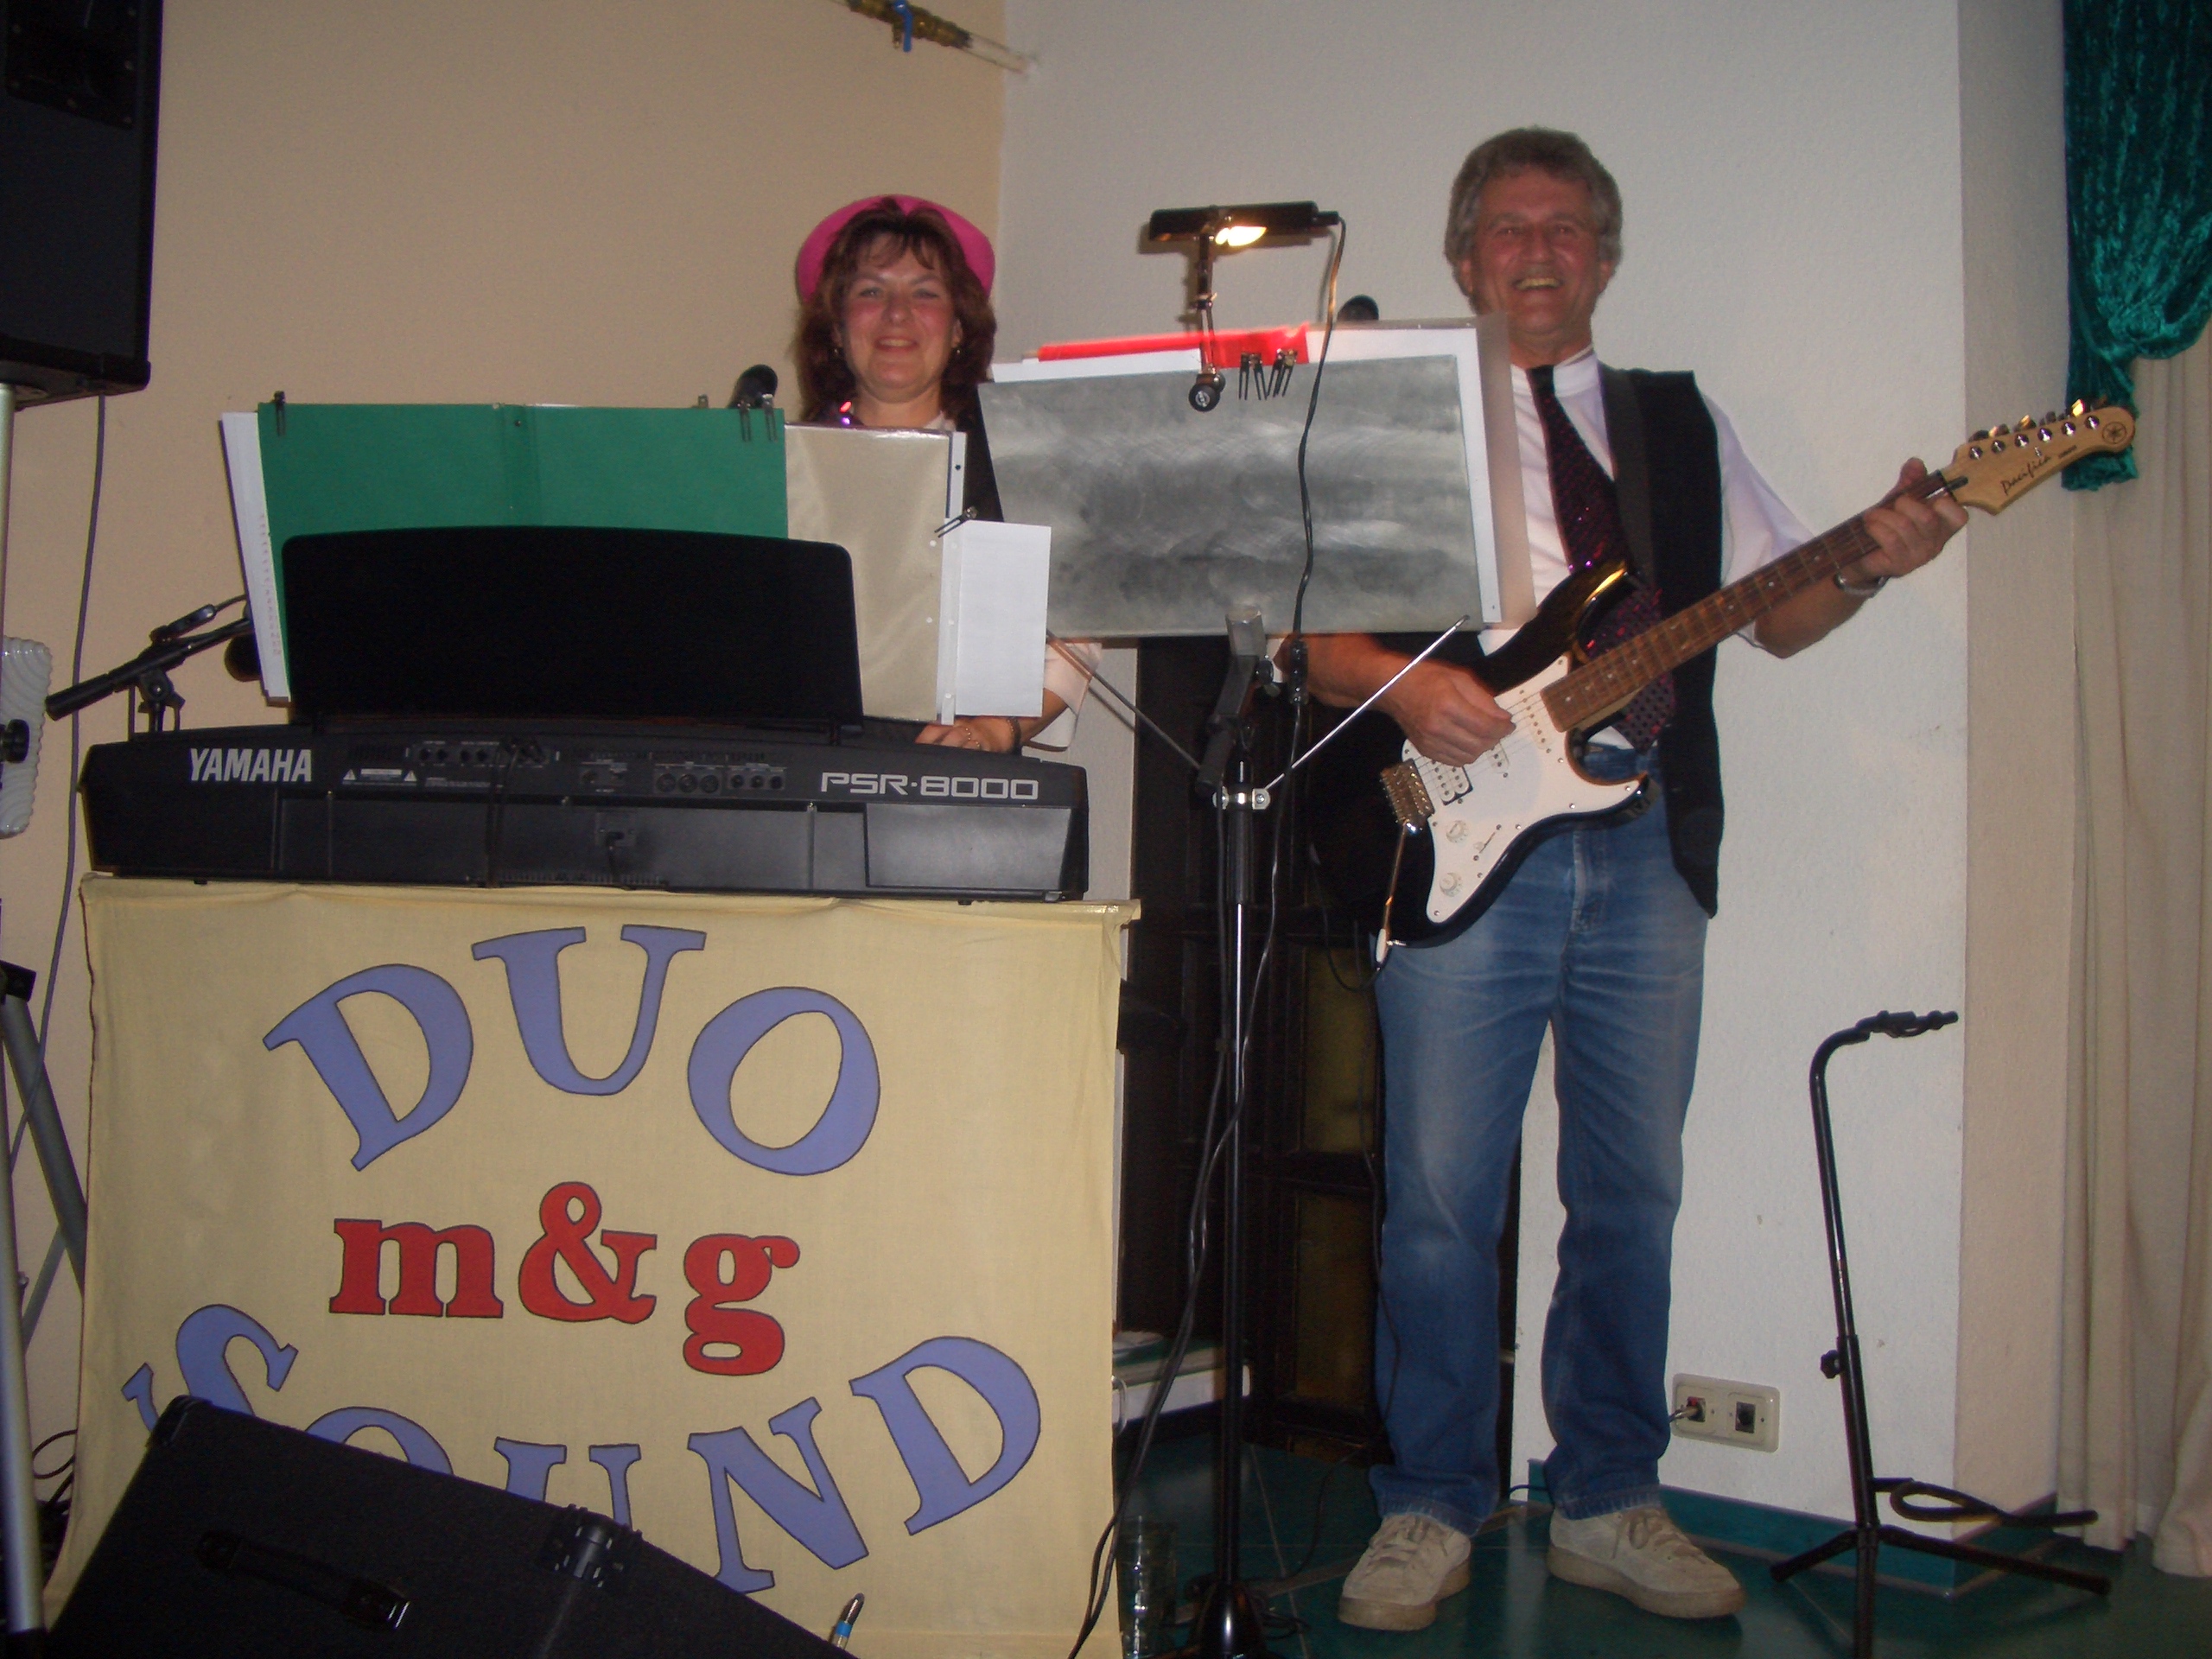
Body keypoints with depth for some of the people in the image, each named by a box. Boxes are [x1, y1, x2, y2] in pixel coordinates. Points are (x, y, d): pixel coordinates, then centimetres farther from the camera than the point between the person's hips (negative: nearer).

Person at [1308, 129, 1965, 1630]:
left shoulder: (1683, 423, 19)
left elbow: (1776, 616, 16)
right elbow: (1316, 638, 5)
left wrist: (1868, 565, -4)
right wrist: (1403, 681, -15)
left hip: (1645, 843, 3)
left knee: (1634, 1195, 7)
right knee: (1443, 1197, -3)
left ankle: (1607, 1504, 21)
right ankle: (1432, 1513, 12)